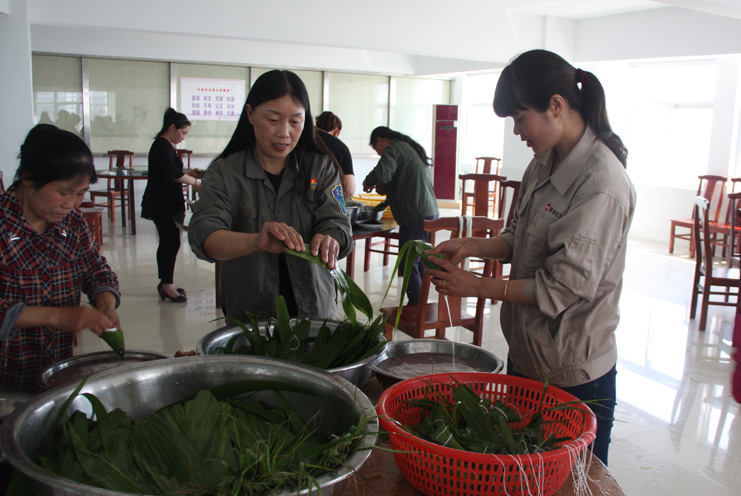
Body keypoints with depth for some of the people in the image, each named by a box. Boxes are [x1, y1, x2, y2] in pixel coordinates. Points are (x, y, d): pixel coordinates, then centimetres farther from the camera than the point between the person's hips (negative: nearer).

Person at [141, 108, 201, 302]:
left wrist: (188, 173, 12)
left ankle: (165, 283, 22)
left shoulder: (165, 145, 16)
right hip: (163, 204, -10)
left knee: (167, 242, 14)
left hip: (166, 202, 10)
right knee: (172, 242, -7)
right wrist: (195, 182, -23)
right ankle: (167, 285, 0)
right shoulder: (162, 145, -15)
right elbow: (172, 174, -26)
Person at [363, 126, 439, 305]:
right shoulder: (412, 148, 24)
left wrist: (368, 182, -3)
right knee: (418, 264, 16)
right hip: (430, 212, 10)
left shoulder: (394, 149, -6)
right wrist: (388, 189, 23)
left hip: (415, 216, -10)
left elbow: (382, 173, -24)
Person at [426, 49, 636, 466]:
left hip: (574, 375, -8)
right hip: (527, 354, 8)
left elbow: (567, 284, -23)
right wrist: (472, 246, -2)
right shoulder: (545, 164, 5)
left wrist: (479, 287, -19)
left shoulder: (602, 183, -21)